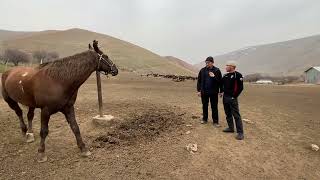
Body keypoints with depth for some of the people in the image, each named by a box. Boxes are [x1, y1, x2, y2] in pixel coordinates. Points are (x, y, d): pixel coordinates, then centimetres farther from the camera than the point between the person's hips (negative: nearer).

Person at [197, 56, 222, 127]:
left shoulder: (217, 70, -2)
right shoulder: (202, 70, 3)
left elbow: (220, 81, -4)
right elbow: (199, 81, 5)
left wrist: (214, 77, -20)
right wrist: (199, 90, 1)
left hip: (214, 92, -2)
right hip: (204, 92, 2)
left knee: (214, 107, 5)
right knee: (204, 106, 13)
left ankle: (215, 121, 16)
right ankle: (205, 119, 28)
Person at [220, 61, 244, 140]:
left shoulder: (238, 75, -10)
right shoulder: (225, 76, 11)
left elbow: (240, 87, -12)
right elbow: (222, 84, 24)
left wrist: (234, 96, -13)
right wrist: (222, 91, 10)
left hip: (232, 98, -8)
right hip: (225, 97, 8)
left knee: (236, 115, -6)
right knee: (228, 114, 15)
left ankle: (240, 132, 0)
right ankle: (231, 128, 28)